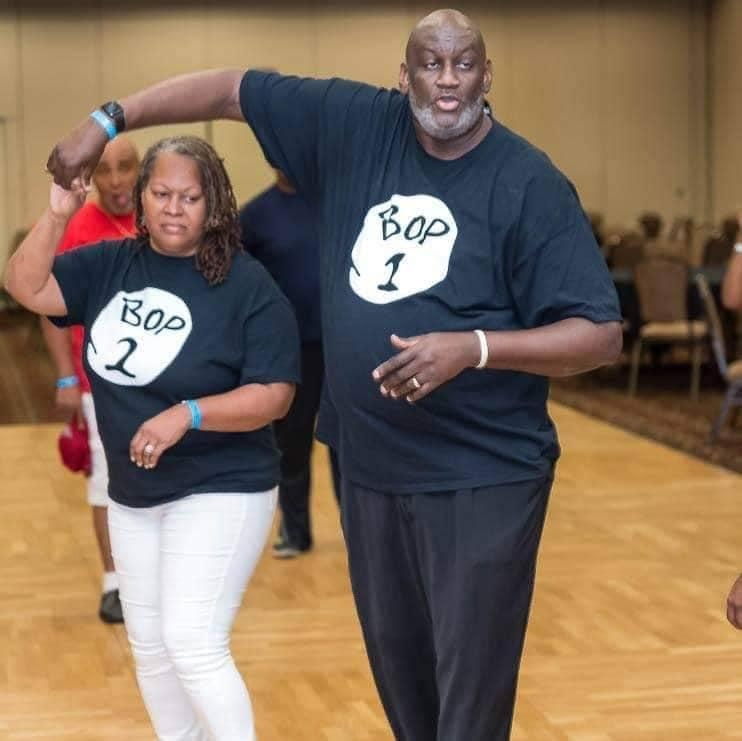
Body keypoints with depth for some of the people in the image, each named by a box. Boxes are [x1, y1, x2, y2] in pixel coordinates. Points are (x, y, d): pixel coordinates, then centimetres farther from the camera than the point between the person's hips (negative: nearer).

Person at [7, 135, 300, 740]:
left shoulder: (247, 284, -16)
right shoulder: (112, 264, 0)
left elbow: (274, 395, -18)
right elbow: (27, 288, -3)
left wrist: (188, 414, -29)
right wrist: (58, 215, -15)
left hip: (220, 492, -6)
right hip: (132, 496, 6)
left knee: (194, 646, -12)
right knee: (149, 647, 16)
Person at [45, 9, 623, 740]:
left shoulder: (529, 184, -11)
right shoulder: (356, 126, 1)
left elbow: (601, 335, -14)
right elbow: (233, 89, 10)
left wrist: (474, 348, -27)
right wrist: (109, 120, 5)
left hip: (483, 480, -5)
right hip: (370, 470, 5)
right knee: (398, 673, 17)